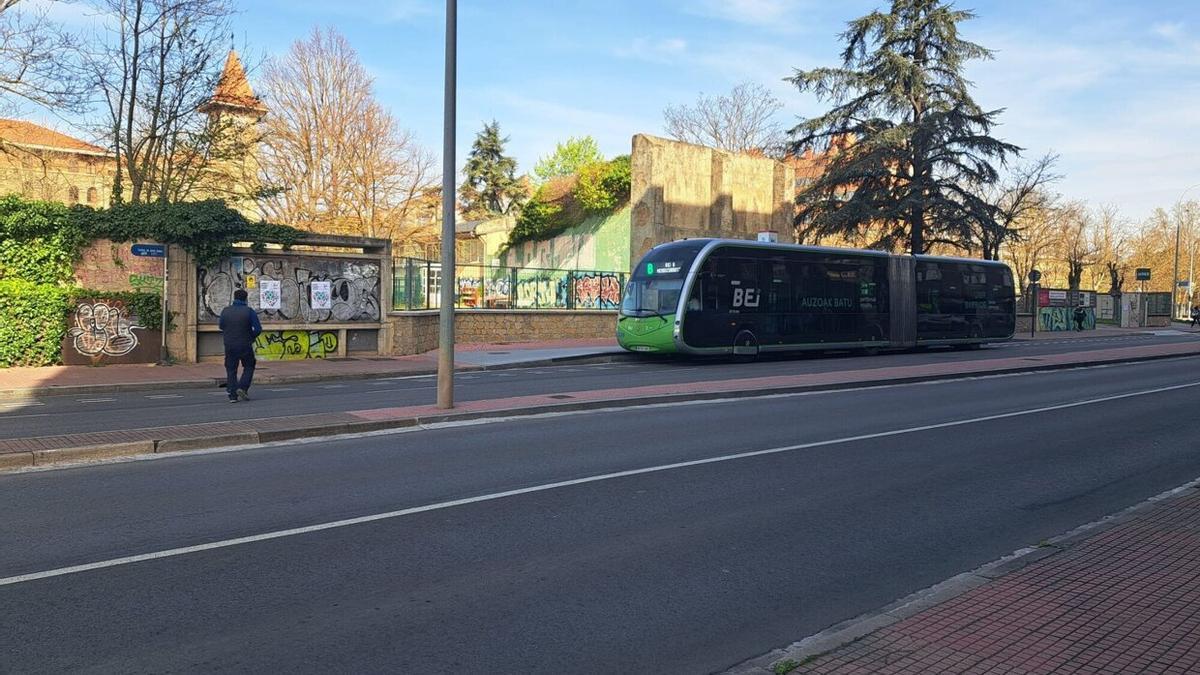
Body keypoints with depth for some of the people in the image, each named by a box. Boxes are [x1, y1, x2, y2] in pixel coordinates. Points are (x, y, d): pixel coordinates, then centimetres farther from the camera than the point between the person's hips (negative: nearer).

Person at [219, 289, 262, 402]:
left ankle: (233, 395, 6)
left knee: (231, 370, 10)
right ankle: (242, 388, -1)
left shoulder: (225, 311, 0)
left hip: (229, 346, 3)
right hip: (245, 345, -3)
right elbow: (258, 329, -12)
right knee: (249, 367, 16)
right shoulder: (249, 311, -9)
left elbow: (221, 326, 12)